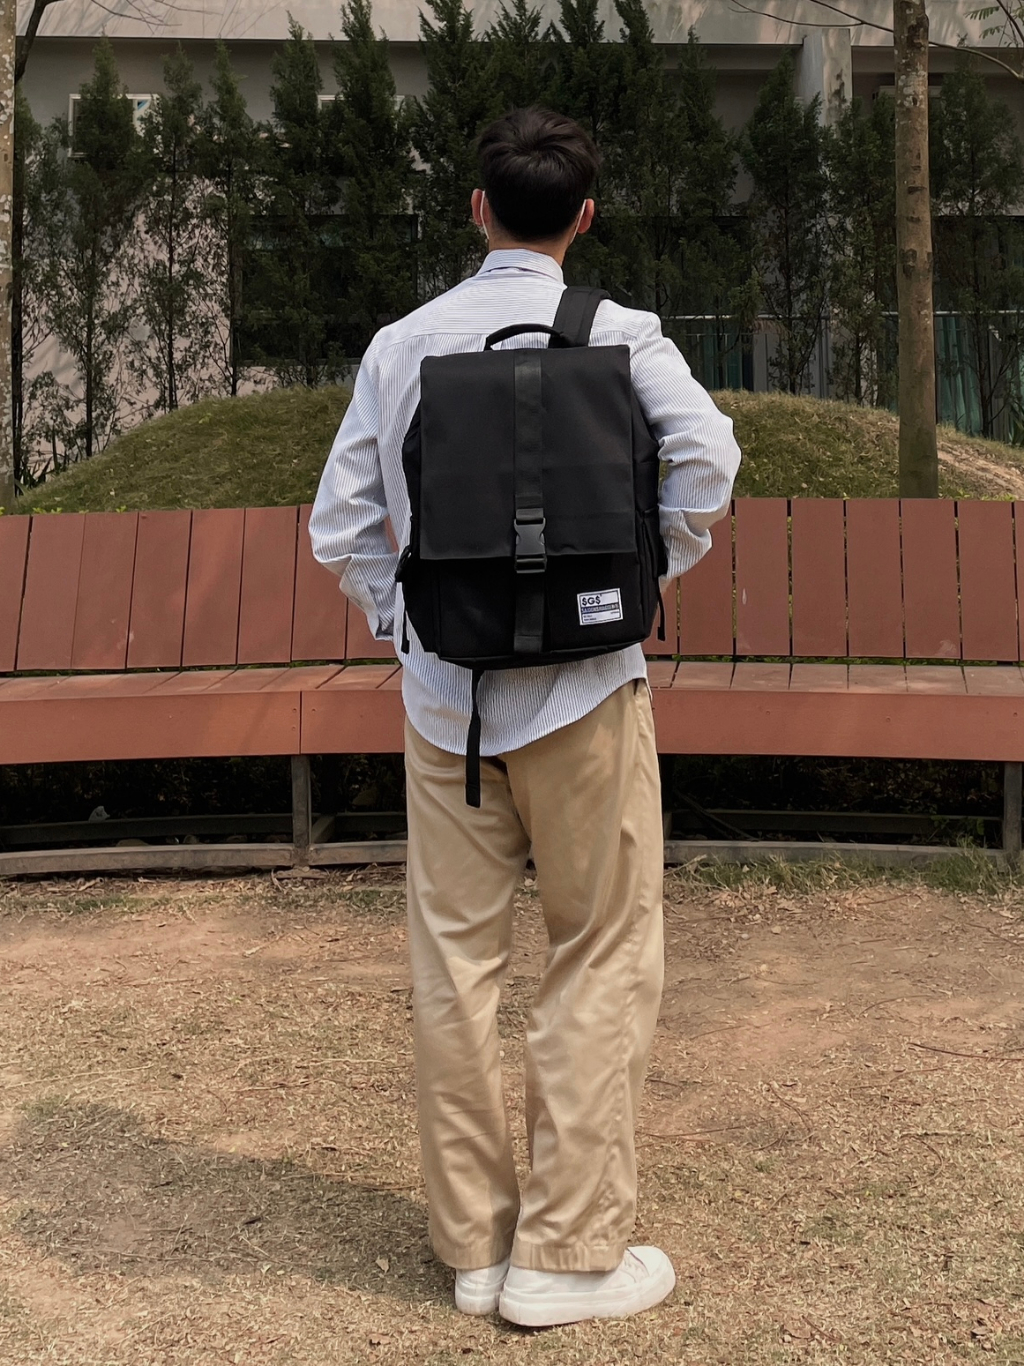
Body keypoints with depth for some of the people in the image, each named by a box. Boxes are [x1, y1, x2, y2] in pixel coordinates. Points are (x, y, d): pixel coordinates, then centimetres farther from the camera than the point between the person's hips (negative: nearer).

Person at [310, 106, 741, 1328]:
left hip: (442, 692, 4)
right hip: (579, 687, -3)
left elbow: (338, 525, 2)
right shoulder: (617, 335, -4)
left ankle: (473, 1242, 22)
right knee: (602, 961, 8)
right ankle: (567, 1252, 13)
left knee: (454, 962, 11)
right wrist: (652, 571, -5)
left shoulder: (400, 345, 5)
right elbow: (705, 454, -20)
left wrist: (404, 618, 12)